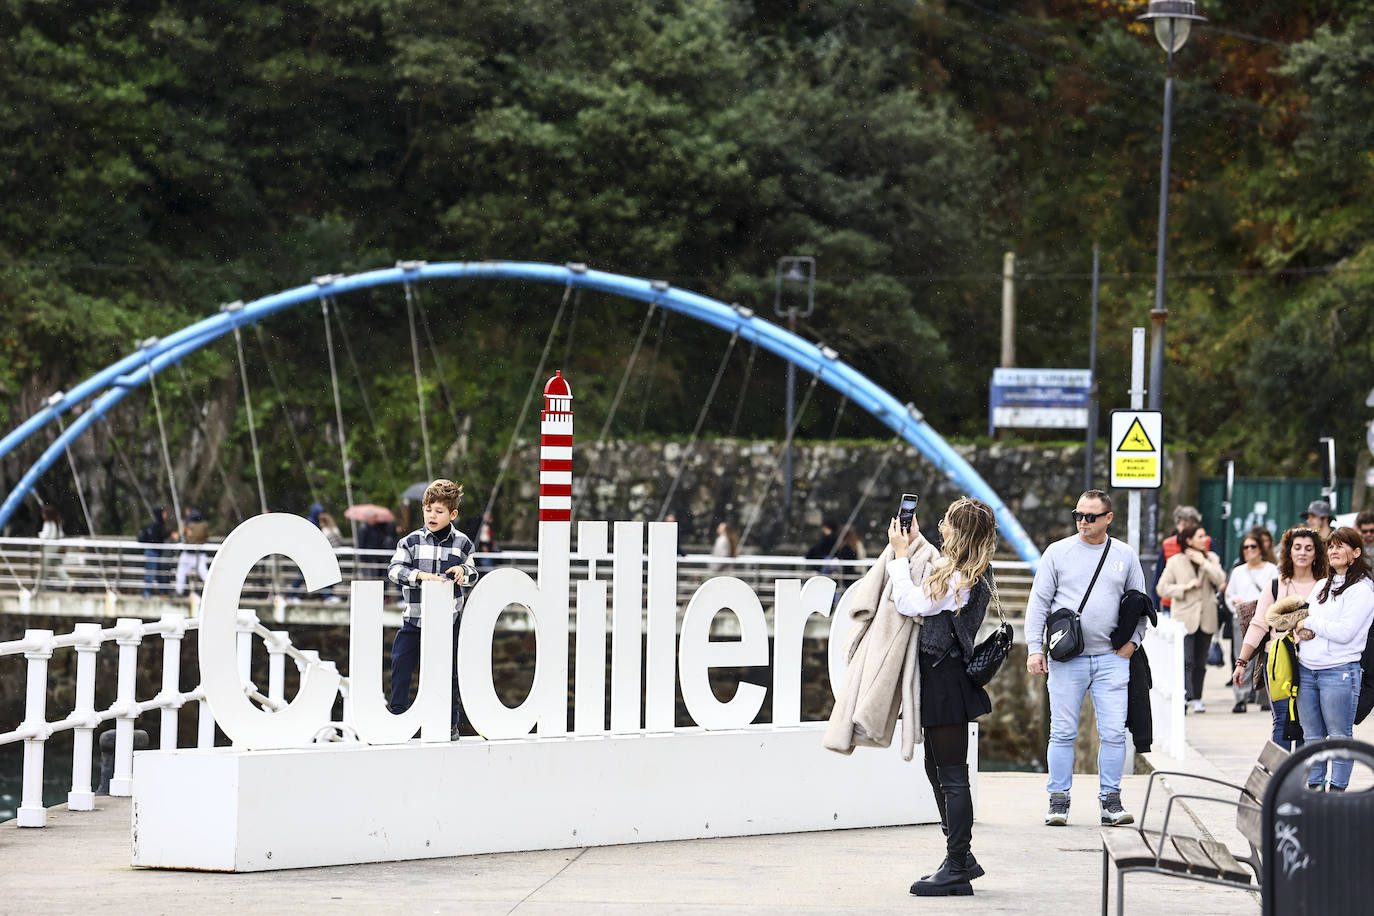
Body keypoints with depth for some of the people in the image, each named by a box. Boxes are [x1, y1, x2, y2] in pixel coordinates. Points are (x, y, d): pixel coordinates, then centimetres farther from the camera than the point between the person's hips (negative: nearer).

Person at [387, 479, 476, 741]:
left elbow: (472, 571, 12)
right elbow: (394, 569, -10)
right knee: (401, 664, -3)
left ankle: (450, 723, 17)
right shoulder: (411, 541, -3)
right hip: (415, 618, 0)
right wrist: (420, 575, -24)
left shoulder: (461, 542, 2)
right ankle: (399, 716, 9)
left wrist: (463, 570, -11)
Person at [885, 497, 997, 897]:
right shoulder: (975, 573, 10)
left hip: (945, 681, -10)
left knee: (952, 775, -5)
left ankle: (956, 870, -1)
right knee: (939, 770, 18)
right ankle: (961, 858, 25)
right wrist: (916, 544, 25)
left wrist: (901, 555, -10)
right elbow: (934, 581, 30)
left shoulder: (958, 580, -20)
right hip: (943, 678, 10)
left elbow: (908, 603, -20)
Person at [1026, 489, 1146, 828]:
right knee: (1063, 733, 0)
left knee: (1114, 733, -2)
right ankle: (1058, 801, 7)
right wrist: (1035, 648, -4)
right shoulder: (1058, 552, 4)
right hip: (1066, 659, -1)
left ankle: (1111, 801, 6)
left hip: (1112, 659, 1)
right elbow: (1038, 602, 4)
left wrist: (1133, 640, 2)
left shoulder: (1125, 556, 9)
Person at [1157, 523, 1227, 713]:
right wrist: (1186, 587, -11)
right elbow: (1163, 588, 0)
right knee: (1187, 660, -15)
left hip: (1206, 618, 3)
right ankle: (1188, 697, -21)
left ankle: (1197, 699, 15)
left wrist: (1204, 563, -10)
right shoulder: (1175, 561, 2)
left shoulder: (1212, 558, 10)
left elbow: (1220, 579, -5)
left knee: (1200, 662, 8)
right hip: (1185, 617, -3)